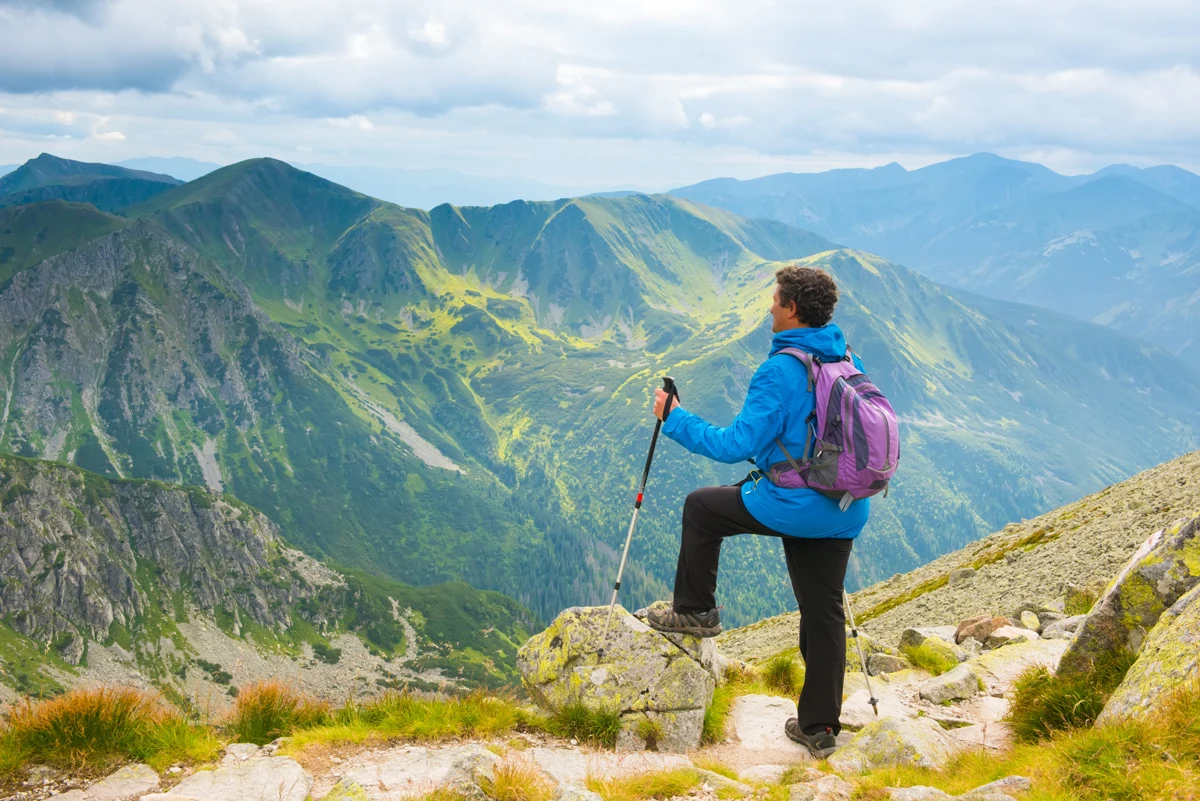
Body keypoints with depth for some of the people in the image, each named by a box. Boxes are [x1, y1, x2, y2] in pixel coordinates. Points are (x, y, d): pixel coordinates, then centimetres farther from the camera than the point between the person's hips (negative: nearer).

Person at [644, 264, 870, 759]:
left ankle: (695, 611, 25)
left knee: (701, 508, 16)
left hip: (792, 507, -7)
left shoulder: (779, 372, -18)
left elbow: (737, 445, -18)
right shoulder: (851, 364, 6)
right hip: (845, 513, 7)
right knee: (823, 614, 13)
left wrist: (675, 420, -8)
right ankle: (820, 728, 19)